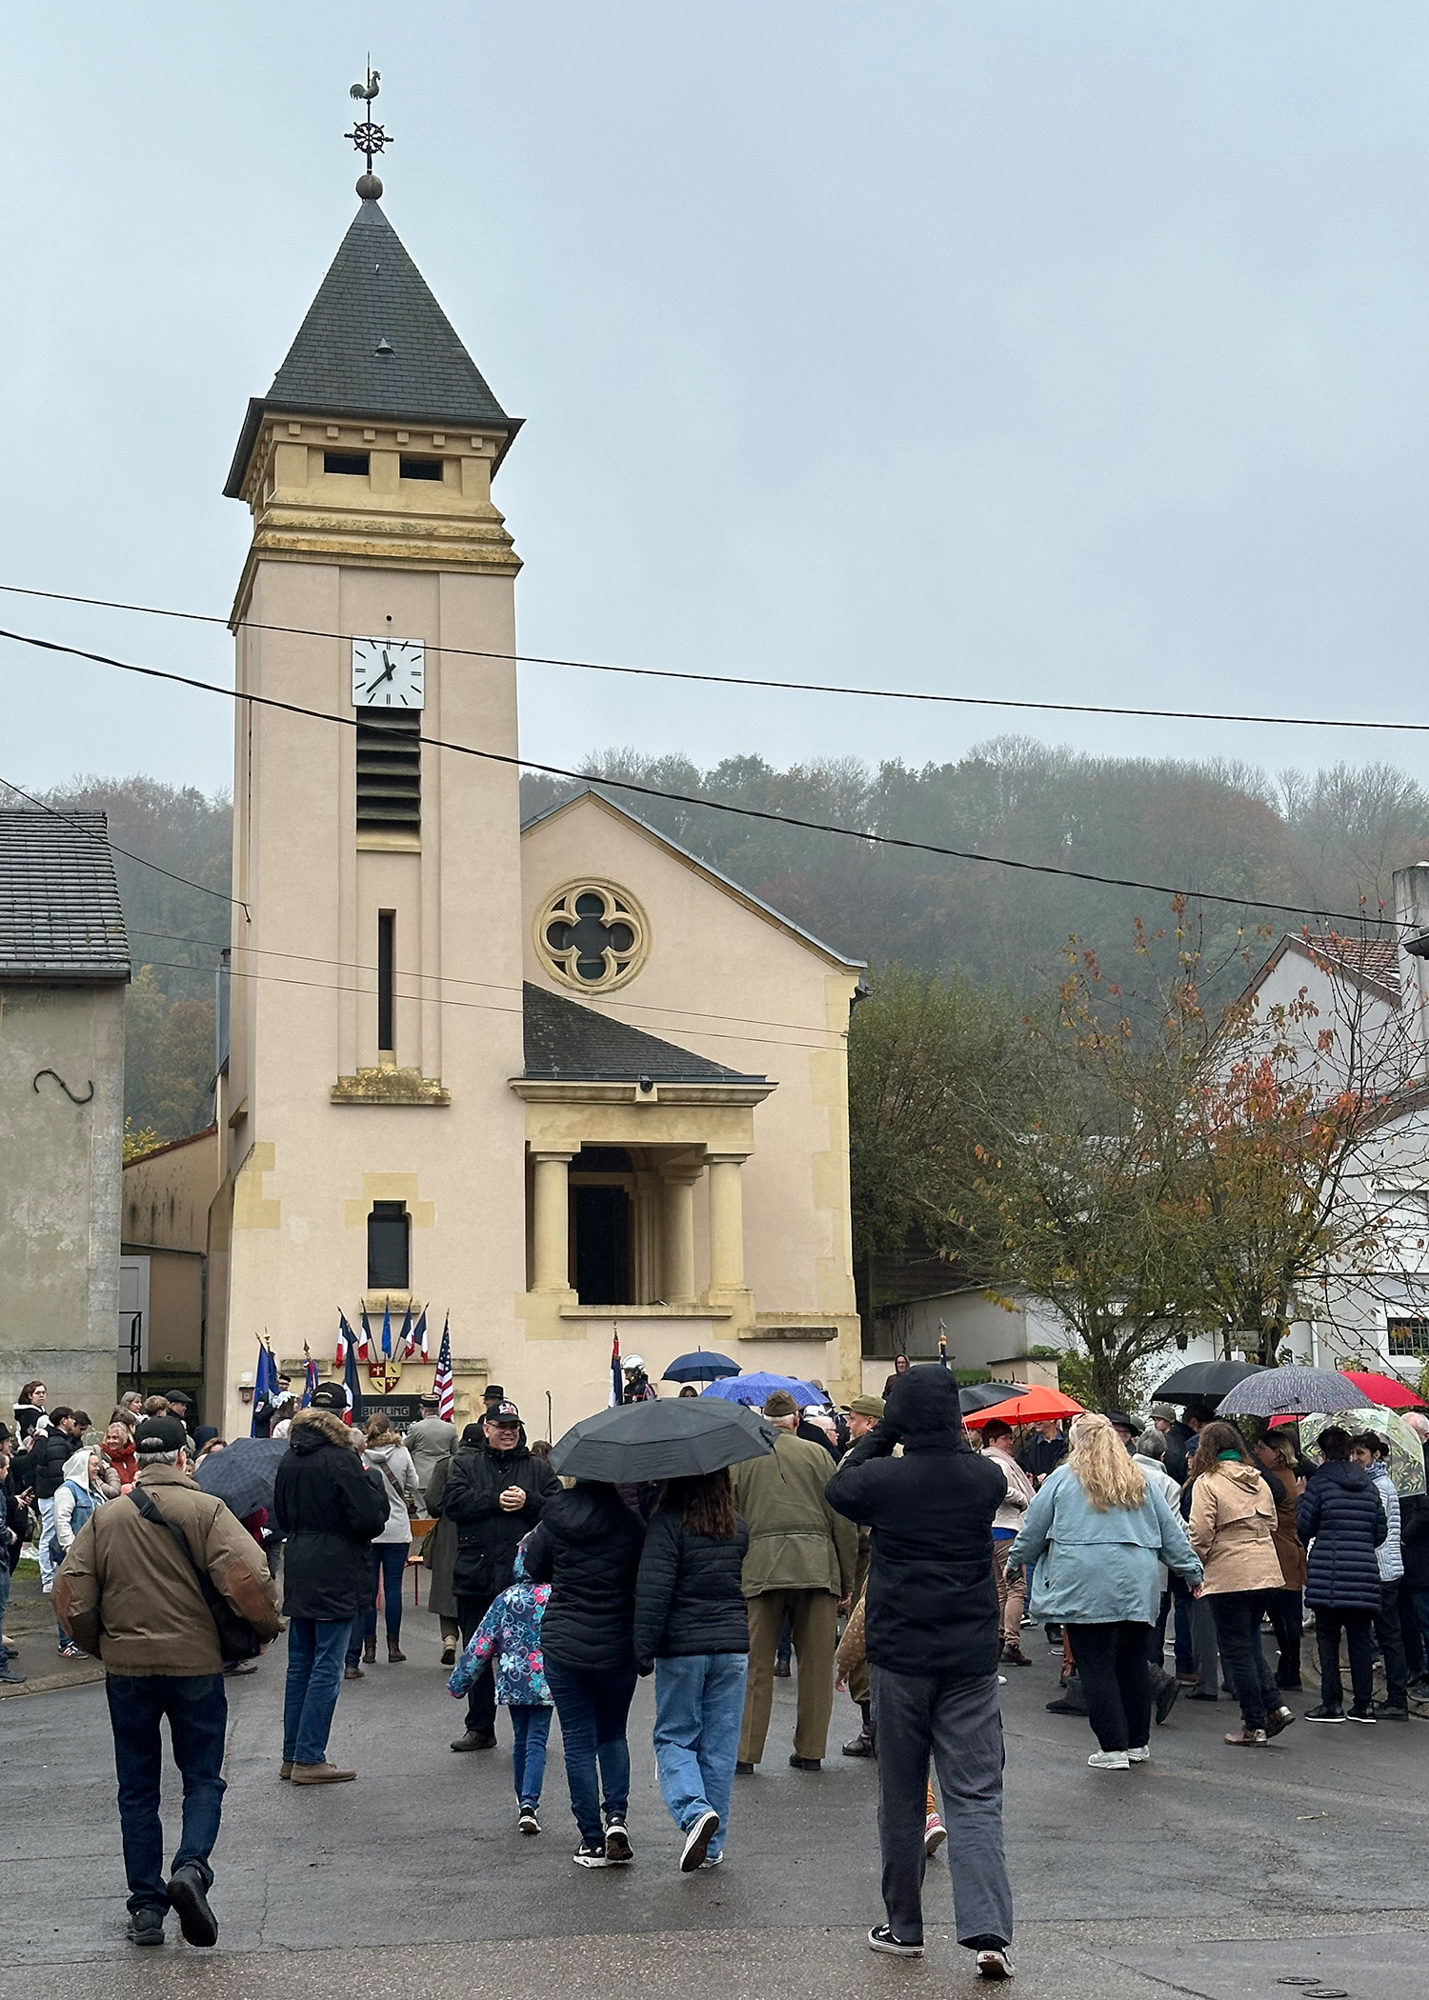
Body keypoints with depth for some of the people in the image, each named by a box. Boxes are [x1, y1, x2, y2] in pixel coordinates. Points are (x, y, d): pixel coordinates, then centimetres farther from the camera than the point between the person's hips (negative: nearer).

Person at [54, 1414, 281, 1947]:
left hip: (126, 1667, 2)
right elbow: (246, 1578, -17)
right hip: (196, 1663, -2)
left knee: (137, 1789, 12)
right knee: (203, 1778, 9)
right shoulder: (206, 1510, -6)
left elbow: (70, 1592, 0)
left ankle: (145, 1907, 11)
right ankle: (190, 1867, -16)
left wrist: (96, 1644, 16)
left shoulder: (105, 1518, 3)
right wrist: (267, 1626, 0)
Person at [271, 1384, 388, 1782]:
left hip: (298, 1574, 7)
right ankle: (309, 1759, -2)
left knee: (300, 1664, 14)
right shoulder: (341, 1460, -16)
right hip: (336, 1577, -7)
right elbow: (370, 1518, -16)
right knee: (327, 1667, -2)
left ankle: (292, 1756, 18)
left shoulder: (288, 1460, 7)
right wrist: (372, 1482, 0)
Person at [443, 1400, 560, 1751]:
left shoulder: (537, 1469, 9)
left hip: (523, 1580, -1)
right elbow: (453, 1503, -8)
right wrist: (496, 1501, -13)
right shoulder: (465, 1465, 8)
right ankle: (480, 1728, 21)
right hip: (476, 1575, 1)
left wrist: (528, 1502, -16)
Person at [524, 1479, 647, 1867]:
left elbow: (533, 1569, 9)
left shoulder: (555, 1522, -7)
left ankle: (593, 1841, 8)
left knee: (578, 1742, 7)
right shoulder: (631, 1523, -10)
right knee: (613, 1734, 20)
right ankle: (616, 1817, 2)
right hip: (618, 1647, 0)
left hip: (563, 1645, 0)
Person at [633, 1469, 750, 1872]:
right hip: (732, 1646, 4)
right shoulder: (739, 1528, 6)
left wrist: (644, 1650, -11)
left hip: (682, 1648, -4)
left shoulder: (666, 1524, -11)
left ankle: (694, 1811, -14)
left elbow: (653, 1592, -15)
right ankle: (713, 1845, 14)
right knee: (720, 1745, 10)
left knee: (673, 1738, 10)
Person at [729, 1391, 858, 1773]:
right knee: (816, 1663, 8)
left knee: (755, 1663, 3)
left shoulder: (741, 1458, 10)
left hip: (759, 1568, 0)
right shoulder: (816, 1453, 8)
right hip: (817, 1566, 0)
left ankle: (745, 1751, 3)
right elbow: (842, 1521, 6)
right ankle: (810, 1750, 11)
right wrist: (847, 1580, 10)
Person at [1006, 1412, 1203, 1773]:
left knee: (1097, 1667, 0)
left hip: (1085, 1589, -4)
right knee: (1133, 1663, 13)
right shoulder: (1141, 1482, 14)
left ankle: (1112, 1747, -1)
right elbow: (1172, 1531, 16)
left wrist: (1015, 1561, 25)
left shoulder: (1063, 1479, 3)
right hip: (1137, 1589, 4)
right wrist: (1191, 1570, 25)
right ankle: (1138, 1742, 19)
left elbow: (1033, 1529, 9)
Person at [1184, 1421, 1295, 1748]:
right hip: (1266, 1573, 7)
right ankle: (1275, 1706, 8)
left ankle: (1254, 1726, 5)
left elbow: (1201, 1534, -13)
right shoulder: (1259, 1481, 11)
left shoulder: (1206, 1483, -9)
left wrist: (1195, 1566, 2)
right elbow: (1272, 1525, 16)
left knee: (1237, 1650, 2)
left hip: (1229, 1577, -7)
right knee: (1249, 1642, 19)